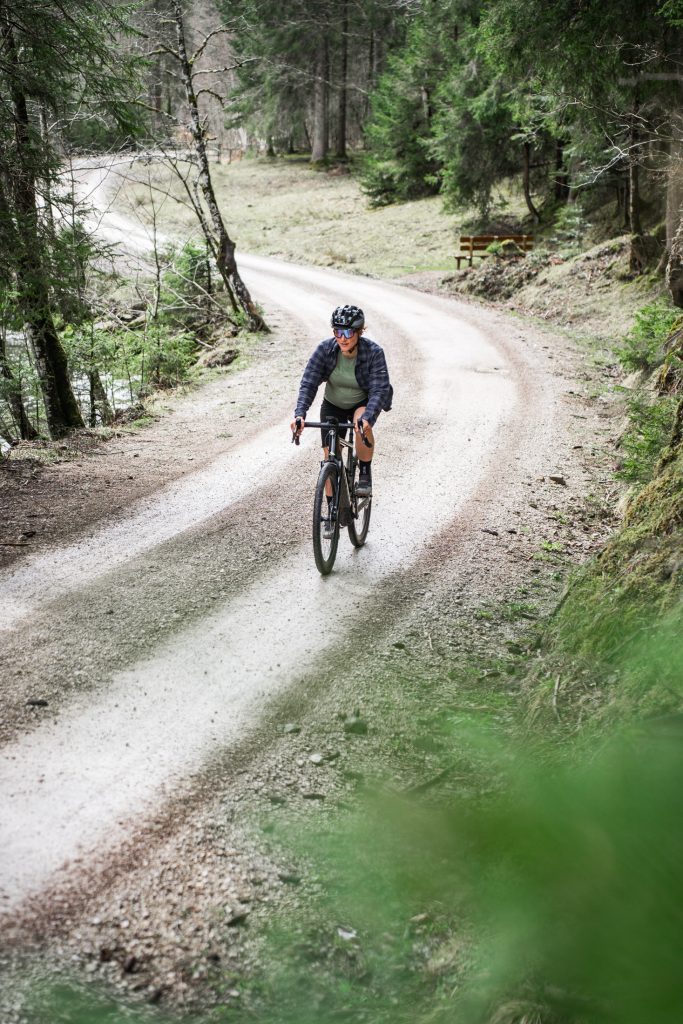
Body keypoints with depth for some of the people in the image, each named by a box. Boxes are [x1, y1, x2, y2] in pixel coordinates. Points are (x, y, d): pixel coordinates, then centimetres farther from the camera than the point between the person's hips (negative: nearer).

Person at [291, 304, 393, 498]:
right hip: (333, 405, 2)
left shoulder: (374, 352, -28)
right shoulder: (325, 349, -23)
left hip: (363, 403, -2)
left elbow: (379, 390, -34)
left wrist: (367, 417, -52)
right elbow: (308, 383, -26)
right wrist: (300, 414, -43)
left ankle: (365, 474, -14)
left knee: (362, 425, -37)